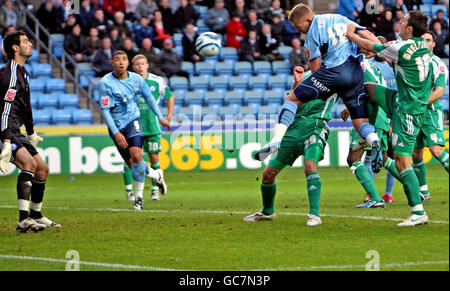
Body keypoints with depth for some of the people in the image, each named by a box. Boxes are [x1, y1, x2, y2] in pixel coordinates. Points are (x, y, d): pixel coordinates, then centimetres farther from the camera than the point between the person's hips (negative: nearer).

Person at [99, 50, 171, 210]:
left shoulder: (136, 79, -4)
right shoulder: (106, 83, -15)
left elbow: (149, 97, 14)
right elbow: (105, 110, -16)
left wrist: (161, 117, 18)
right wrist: (116, 133, -22)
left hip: (133, 120, 1)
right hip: (116, 126, -1)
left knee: (136, 155, -21)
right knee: (131, 163, 0)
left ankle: (139, 197, -8)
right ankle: (156, 175, 32)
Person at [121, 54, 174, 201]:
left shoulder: (157, 81, 0)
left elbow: (169, 96, 15)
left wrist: (169, 115, 9)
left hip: (152, 125, 1)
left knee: (154, 157, 0)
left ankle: (155, 189, 14)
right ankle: (129, 190, 4)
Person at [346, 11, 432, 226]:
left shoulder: (402, 48, -22)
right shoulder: (421, 46, 4)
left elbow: (370, 46, -7)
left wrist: (351, 35, 7)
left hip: (407, 111, -9)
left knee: (402, 162, -10)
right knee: (366, 88, 21)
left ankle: (418, 212, -11)